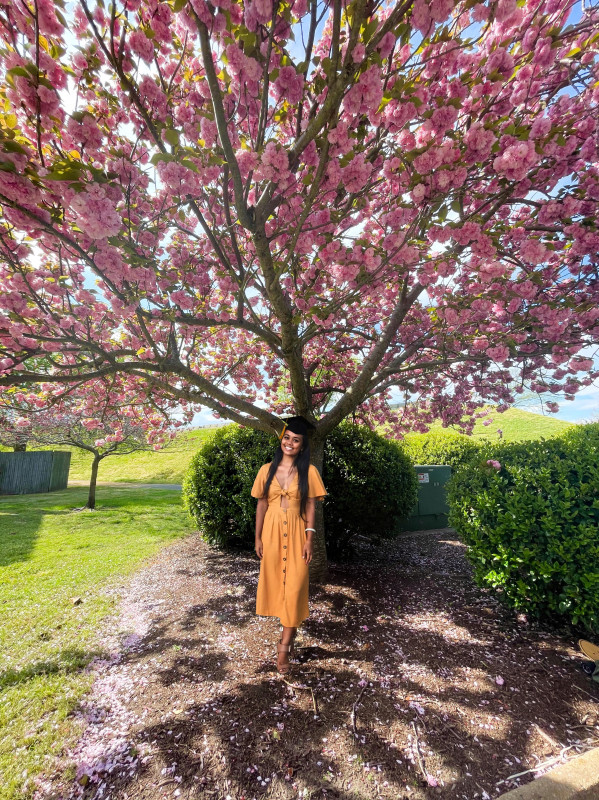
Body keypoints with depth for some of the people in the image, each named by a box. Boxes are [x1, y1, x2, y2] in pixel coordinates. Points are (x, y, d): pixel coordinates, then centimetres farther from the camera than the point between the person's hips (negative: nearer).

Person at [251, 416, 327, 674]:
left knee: (294, 587, -1)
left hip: (296, 533, -2)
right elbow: (261, 505, 4)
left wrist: (310, 538, -10)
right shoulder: (267, 470, 0)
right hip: (272, 532, 3)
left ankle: (284, 645, 14)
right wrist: (258, 537, 3)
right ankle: (289, 631, 37)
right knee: (275, 583, 13)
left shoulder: (308, 471, -6)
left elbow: (311, 507, -5)